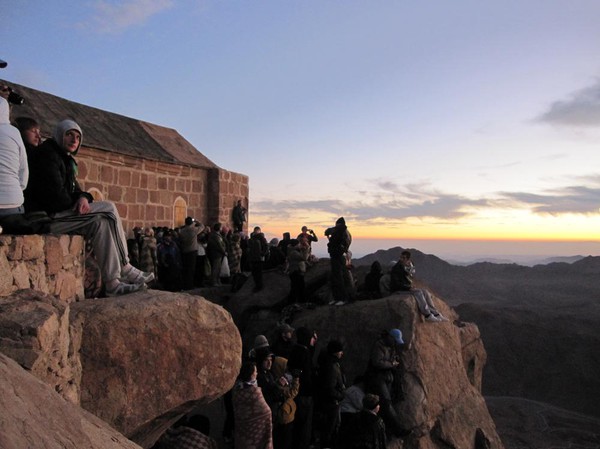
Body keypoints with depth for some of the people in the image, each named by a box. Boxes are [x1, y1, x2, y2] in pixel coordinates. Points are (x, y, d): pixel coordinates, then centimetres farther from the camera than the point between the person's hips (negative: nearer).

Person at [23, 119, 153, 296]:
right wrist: (75, 205, -4)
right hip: (47, 217, -9)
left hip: (60, 214, 9)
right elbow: (54, 193, -18)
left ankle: (113, 282, -17)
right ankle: (125, 270, -18)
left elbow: (73, 189, 15)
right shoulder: (47, 154, -8)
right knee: (108, 209, -19)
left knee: (102, 222, -12)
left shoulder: (65, 159, 22)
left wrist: (83, 197, -9)